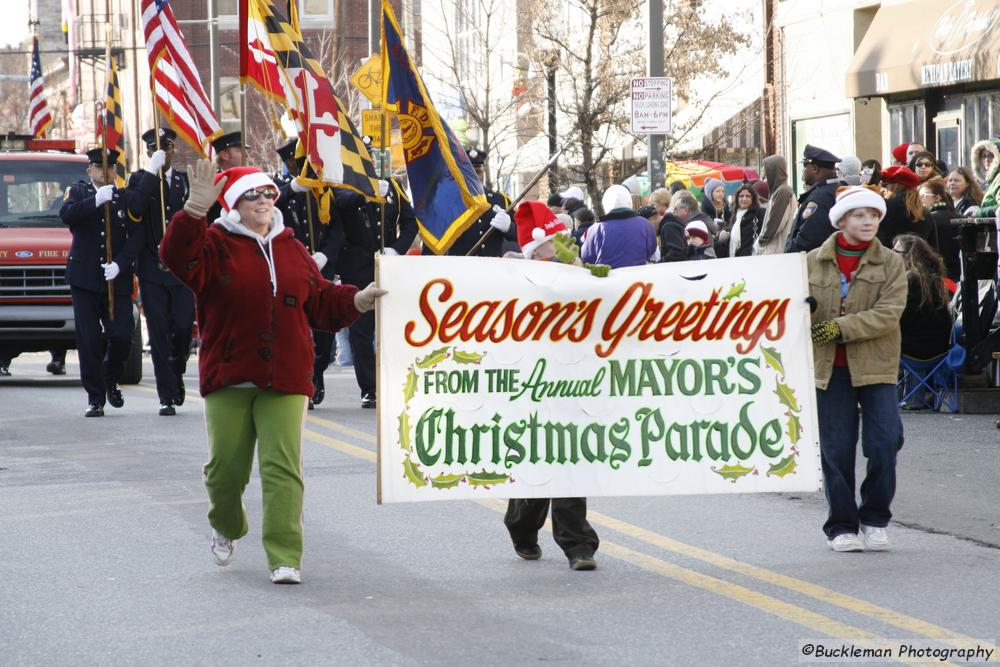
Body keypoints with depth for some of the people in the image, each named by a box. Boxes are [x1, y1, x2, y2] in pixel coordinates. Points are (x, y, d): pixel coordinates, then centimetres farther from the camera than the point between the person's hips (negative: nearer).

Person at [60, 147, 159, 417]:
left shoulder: (126, 197, 9)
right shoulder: (78, 192, 9)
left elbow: (135, 238, 1)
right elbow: (66, 214, -13)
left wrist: (120, 264, -15)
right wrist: (97, 200, -23)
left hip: (117, 281, 1)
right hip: (85, 280, 0)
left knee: (122, 336, -8)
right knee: (89, 341, -2)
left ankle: (111, 380, 20)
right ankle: (95, 398, 5)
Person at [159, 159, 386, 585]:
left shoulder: (292, 251, 14)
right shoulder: (216, 245, 1)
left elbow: (321, 303, 20)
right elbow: (178, 257, -21)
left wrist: (357, 301, 3)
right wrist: (195, 209, -32)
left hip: (285, 380, 2)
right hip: (229, 377, -2)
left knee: (283, 468, -9)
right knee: (226, 465, 3)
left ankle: (284, 558, -9)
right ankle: (226, 527, 35)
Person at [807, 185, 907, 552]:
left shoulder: (890, 263, 2)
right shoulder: (814, 261, 6)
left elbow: (889, 313, -10)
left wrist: (841, 327, -19)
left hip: (876, 367, -1)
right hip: (830, 367, 1)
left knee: (884, 442, -8)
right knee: (836, 449, 3)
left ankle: (874, 520, 10)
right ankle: (842, 526, 13)